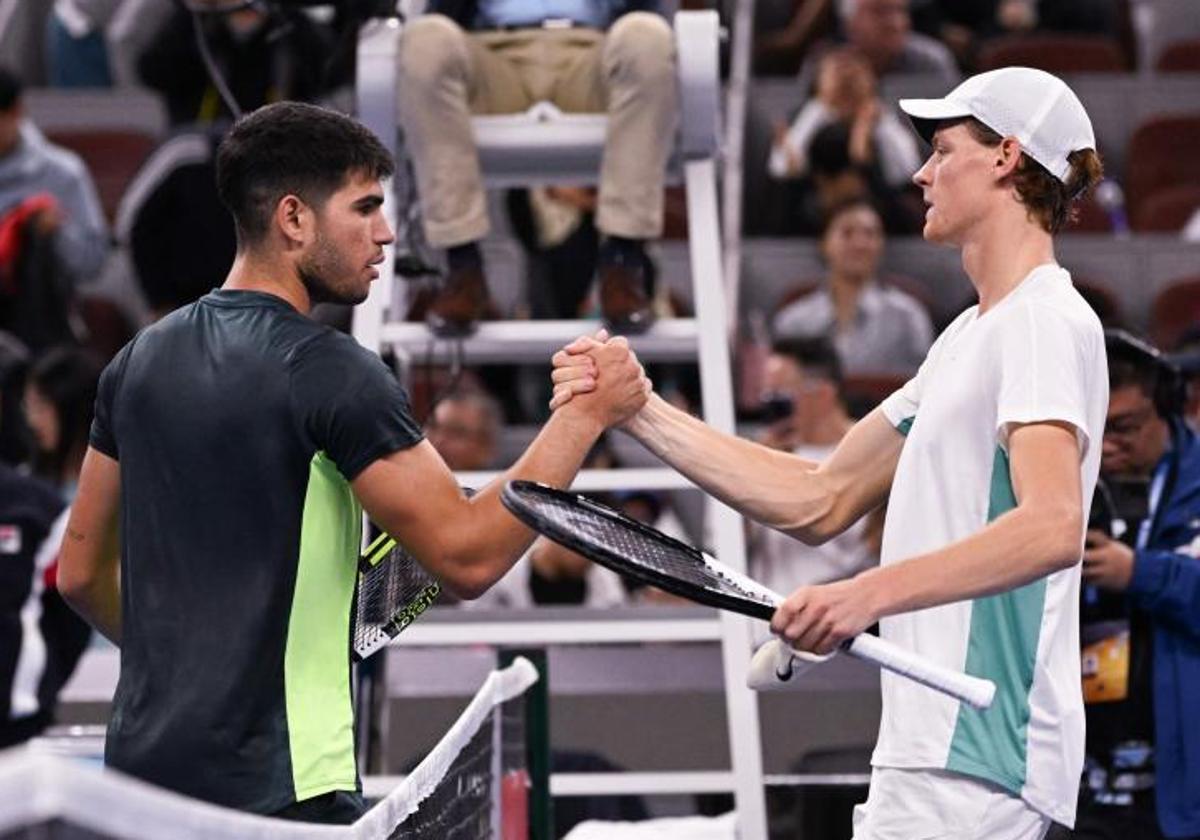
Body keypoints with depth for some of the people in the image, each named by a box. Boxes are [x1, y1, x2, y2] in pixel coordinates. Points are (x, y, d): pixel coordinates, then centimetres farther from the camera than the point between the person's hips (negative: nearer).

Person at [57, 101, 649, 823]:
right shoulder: (330, 371, -13)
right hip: (275, 786, -8)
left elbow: (82, 573, 16)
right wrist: (588, 415, -8)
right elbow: (466, 556, -15)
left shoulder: (141, 359, 10)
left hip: (141, 764, 8)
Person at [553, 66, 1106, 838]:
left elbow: (1052, 528, -26)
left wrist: (872, 593, -36)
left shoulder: (1048, 322, -10)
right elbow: (821, 501, 22)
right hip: (940, 751, 10)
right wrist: (640, 412, 15)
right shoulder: (969, 337, 23)